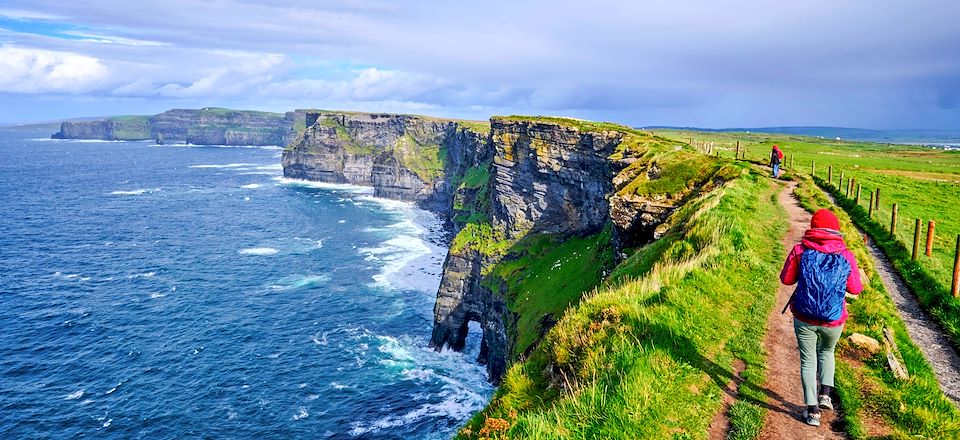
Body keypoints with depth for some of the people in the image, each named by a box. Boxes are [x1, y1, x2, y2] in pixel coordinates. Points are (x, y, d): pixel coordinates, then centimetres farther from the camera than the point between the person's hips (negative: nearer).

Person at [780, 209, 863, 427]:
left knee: (808, 361, 12)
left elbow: (786, 279, 0)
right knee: (826, 352, 29)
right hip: (833, 321, 1)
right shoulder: (847, 256, -7)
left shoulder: (800, 251, -10)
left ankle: (813, 411, 13)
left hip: (804, 318, -1)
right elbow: (855, 289, 3)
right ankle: (825, 394, 19)